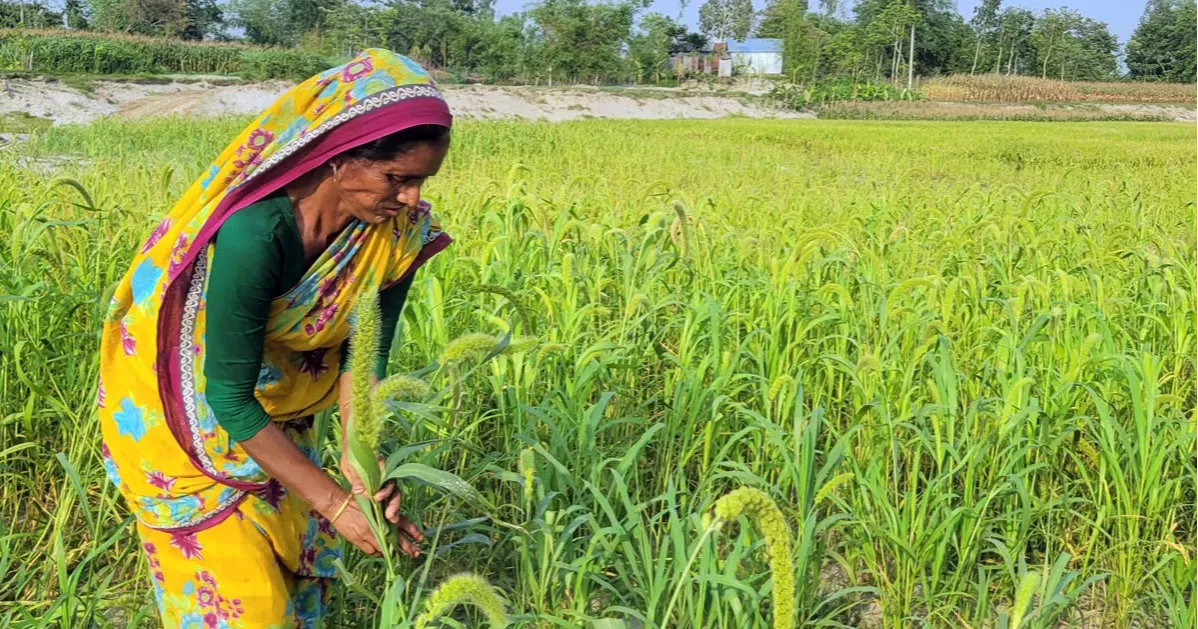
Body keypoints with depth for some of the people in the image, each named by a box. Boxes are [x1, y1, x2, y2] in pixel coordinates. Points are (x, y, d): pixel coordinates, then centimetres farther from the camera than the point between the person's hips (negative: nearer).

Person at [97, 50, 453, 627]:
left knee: (300, 561, 14)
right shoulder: (255, 234, -37)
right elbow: (229, 399, -29)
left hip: (277, 399, 6)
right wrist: (333, 501, -28)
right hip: (183, 409, -5)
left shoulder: (397, 232, -18)